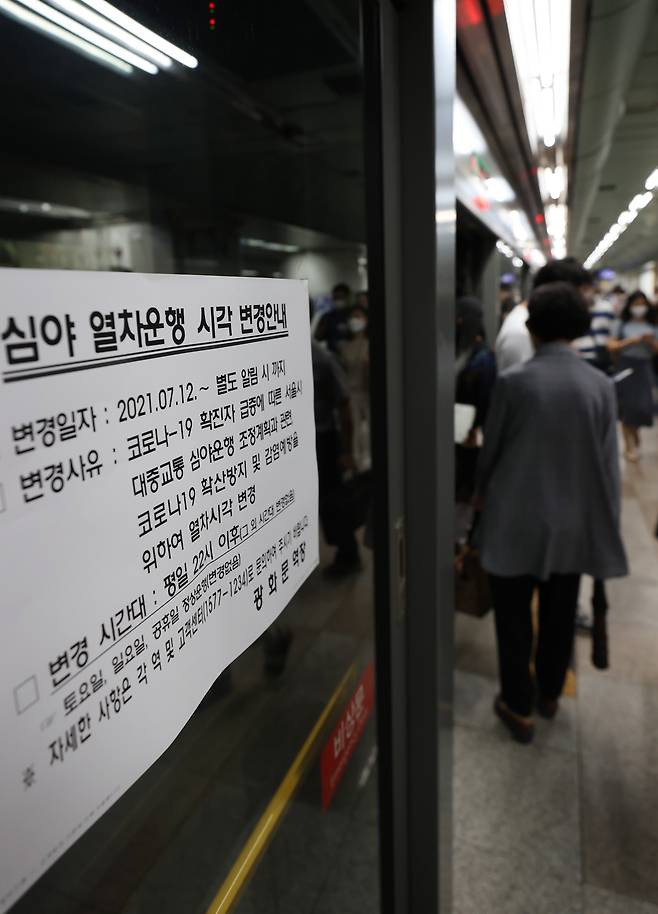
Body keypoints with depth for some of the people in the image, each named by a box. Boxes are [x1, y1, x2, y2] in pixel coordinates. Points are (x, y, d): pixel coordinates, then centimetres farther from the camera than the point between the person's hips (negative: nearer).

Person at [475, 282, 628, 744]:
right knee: (560, 614, 20)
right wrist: (607, 524, 7)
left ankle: (519, 707, 23)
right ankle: (550, 693, 41)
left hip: (517, 518, -3)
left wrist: (482, 493, 14)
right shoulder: (601, 385, -7)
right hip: (574, 521, 3)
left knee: (514, 615, 12)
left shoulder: (513, 381, -14)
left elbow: (491, 448, -5)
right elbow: (608, 462, -4)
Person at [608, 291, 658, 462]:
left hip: (644, 369, 2)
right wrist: (631, 341, -16)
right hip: (625, 367, -2)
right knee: (627, 407, 0)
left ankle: (635, 434, 30)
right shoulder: (622, 325, 0)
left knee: (643, 406, -1)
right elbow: (612, 347, -6)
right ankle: (629, 446, 9)